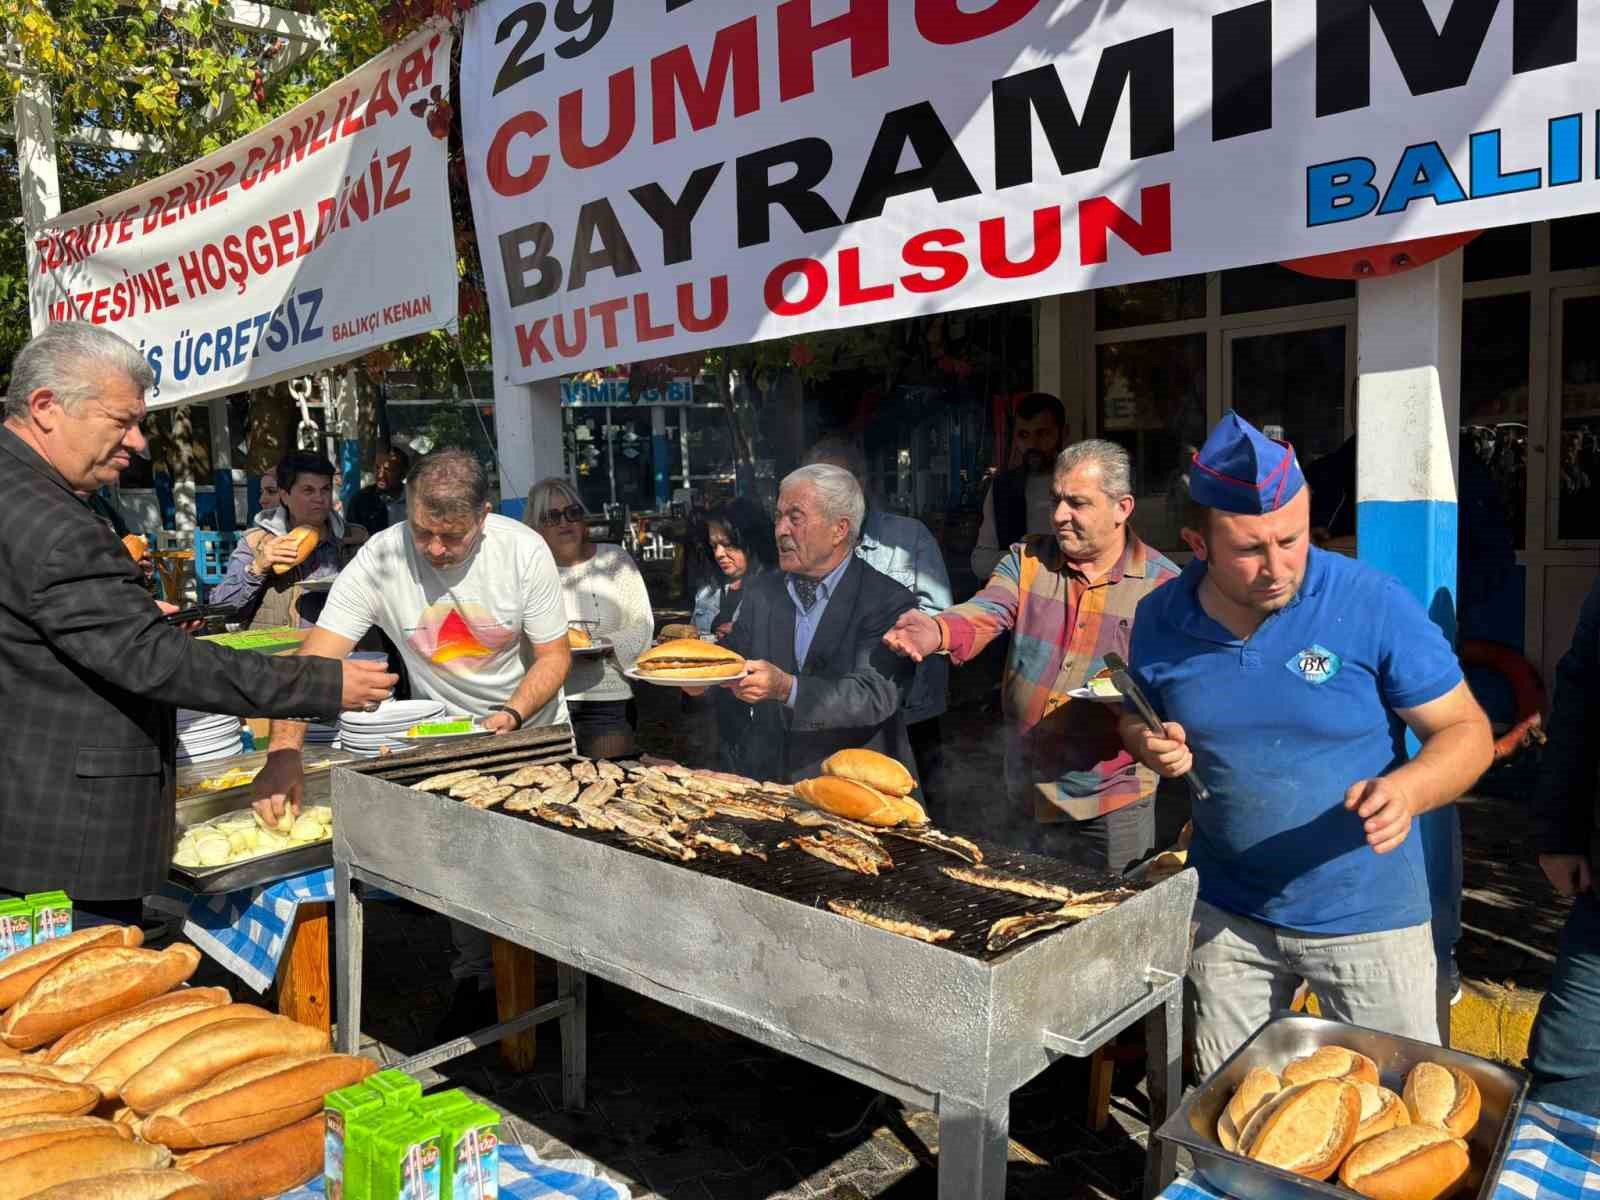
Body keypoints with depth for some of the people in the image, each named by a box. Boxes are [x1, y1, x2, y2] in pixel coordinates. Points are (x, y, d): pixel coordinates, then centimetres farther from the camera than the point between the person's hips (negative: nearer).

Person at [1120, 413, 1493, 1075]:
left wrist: (1407, 789, -30)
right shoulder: (1160, 619, -8)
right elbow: (1137, 722, 10)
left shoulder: (1375, 605, -17)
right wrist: (1152, 745, -13)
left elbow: (1468, 732, -10)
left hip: (1365, 916, -2)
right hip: (1227, 912, 3)